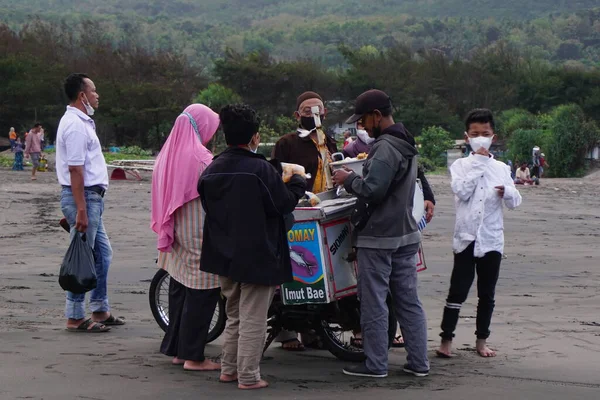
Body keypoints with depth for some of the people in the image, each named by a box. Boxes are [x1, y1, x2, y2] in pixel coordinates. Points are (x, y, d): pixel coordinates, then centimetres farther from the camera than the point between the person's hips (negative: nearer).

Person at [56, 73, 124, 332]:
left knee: (102, 254, 16)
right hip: (83, 197, -11)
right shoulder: (75, 125, -16)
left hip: (92, 197, 11)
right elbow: (75, 170, -21)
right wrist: (81, 211, -24)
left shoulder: (81, 122, 17)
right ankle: (75, 318, 1)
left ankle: (100, 311, 24)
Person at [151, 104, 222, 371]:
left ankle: (176, 349, 22)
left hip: (176, 239, 8)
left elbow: (160, 200, 13)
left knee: (179, 290, 15)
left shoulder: (167, 156, 7)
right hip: (200, 237, -8)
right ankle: (193, 356, 0)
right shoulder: (202, 159, -17)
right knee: (200, 294, -2)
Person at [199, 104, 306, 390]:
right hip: (257, 256, -7)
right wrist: (298, 184, 6)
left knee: (234, 316, 21)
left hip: (225, 255, 7)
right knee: (253, 319, 0)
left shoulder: (211, 170, 3)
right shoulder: (261, 169, -17)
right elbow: (284, 205, -11)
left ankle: (229, 369, 25)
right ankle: (248, 377, 2)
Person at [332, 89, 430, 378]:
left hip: (379, 237, -9)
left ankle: (375, 365, 5)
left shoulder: (385, 147, -18)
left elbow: (372, 190, -25)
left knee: (373, 303, -1)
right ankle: (418, 362, 13)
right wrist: (355, 178, 14)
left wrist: (349, 179, -8)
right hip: (406, 234, 9)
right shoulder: (406, 145, 14)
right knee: (408, 300, 10)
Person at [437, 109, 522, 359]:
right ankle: (446, 340, 0)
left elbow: (515, 202, 4)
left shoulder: (500, 168, 10)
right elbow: (462, 192, -15)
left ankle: (481, 341, 18)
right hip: (466, 237, -3)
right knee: (458, 291, -5)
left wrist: (506, 192, -19)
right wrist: (478, 163, -11)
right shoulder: (460, 165, 3)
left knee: (487, 294, 9)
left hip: (492, 238, 3)